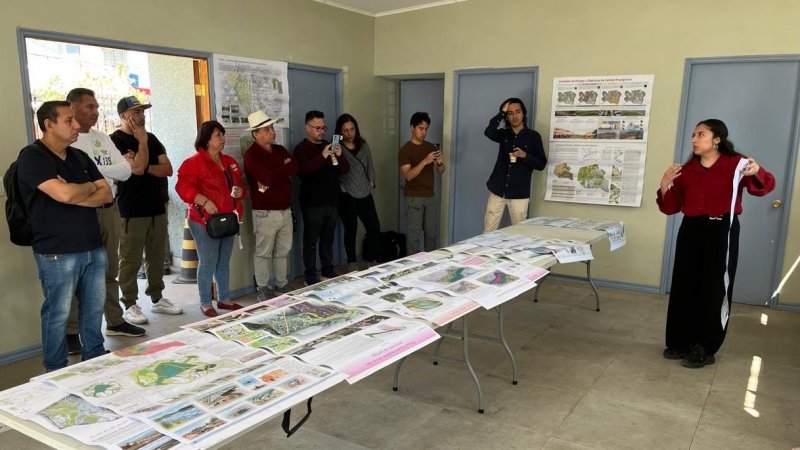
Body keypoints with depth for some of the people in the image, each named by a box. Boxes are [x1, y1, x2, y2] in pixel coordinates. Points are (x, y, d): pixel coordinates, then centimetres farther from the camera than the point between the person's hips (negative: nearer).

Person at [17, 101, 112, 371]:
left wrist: (76, 196, -12)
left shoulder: (80, 157, 12)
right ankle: (56, 372, 20)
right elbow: (64, 194, -23)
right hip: (57, 254, -6)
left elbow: (107, 194, 5)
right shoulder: (32, 157, -9)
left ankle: (96, 360, 29)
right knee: (58, 314, 5)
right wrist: (90, 187, -3)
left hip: (93, 248, 6)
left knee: (94, 308, 14)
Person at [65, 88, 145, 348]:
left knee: (110, 270, 15)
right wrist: (123, 166, -6)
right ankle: (71, 332, 9)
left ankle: (115, 321, 26)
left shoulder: (103, 138, 14)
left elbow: (126, 172, 10)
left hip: (109, 210, 7)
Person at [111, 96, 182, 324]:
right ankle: (130, 305, 7)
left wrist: (147, 168, -8)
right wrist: (141, 141, -12)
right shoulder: (115, 140, -5)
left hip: (157, 208, 6)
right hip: (131, 212, -6)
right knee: (130, 261, -1)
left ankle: (157, 299, 22)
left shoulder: (151, 138, 14)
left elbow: (168, 169, 6)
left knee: (157, 258, 12)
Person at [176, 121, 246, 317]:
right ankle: (205, 303, 10)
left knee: (224, 262, 14)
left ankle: (224, 299, 25)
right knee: (208, 263, -1)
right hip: (206, 221, -7)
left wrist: (239, 192, 0)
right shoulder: (194, 162, -9)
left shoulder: (229, 162, 15)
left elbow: (238, 184, 23)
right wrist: (204, 201, -26)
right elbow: (183, 186, -17)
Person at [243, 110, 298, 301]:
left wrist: (275, 174, -16)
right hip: (265, 213, -7)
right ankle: (262, 288, 16)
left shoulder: (280, 150, 12)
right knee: (263, 252, 4)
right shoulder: (251, 155, -11)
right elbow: (268, 178, -25)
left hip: (286, 210, 7)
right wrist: (284, 169, -7)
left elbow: (294, 167, -6)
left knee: (283, 251, 15)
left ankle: (282, 285, 28)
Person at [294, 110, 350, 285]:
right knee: (311, 241, 0)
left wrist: (339, 156, -9)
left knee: (328, 240, 14)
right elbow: (303, 170, -22)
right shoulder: (301, 148, -4)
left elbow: (345, 169, 11)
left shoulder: (329, 146, 15)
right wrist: (323, 156, -30)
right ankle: (310, 277, 6)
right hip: (313, 203, -6)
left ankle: (328, 272, 24)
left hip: (331, 202, 6)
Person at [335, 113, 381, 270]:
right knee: (351, 230, 6)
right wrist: (339, 186, -17)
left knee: (374, 227, 2)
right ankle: (352, 262, 21)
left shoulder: (363, 145, 10)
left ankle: (372, 259, 19)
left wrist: (371, 182, 7)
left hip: (365, 194, 4)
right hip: (347, 196, -4)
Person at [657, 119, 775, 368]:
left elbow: (765, 187, -10)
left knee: (715, 290, 1)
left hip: (722, 231, -4)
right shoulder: (686, 169, 9)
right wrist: (665, 186, -8)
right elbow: (671, 207, 9)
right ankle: (680, 343, 20)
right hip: (691, 231, 4)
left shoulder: (735, 164, -2)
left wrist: (757, 173, -30)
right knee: (683, 287, 7)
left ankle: (705, 349, 12)